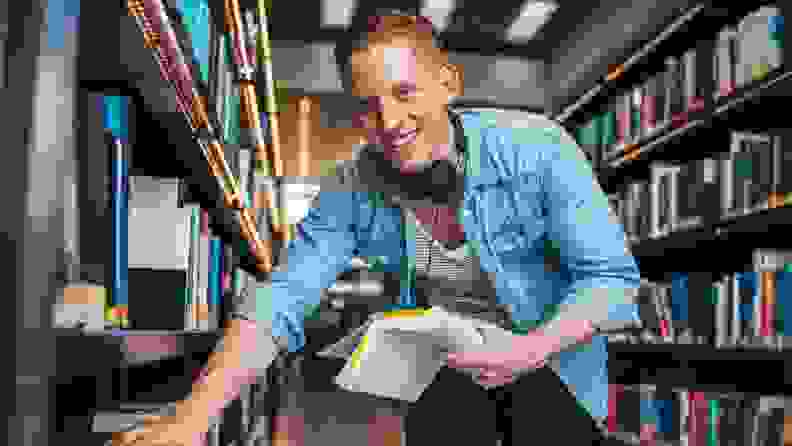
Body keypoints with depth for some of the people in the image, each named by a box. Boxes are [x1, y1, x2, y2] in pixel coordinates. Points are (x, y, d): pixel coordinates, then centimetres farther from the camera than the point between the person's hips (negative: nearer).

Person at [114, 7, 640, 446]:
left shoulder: (537, 150, -24)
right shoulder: (353, 196, -16)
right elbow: (280, 303, -21)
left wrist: (532, 348, -36)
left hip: (552, 350, -2)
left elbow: (613, 280, -19)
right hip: (446, 363, 2)